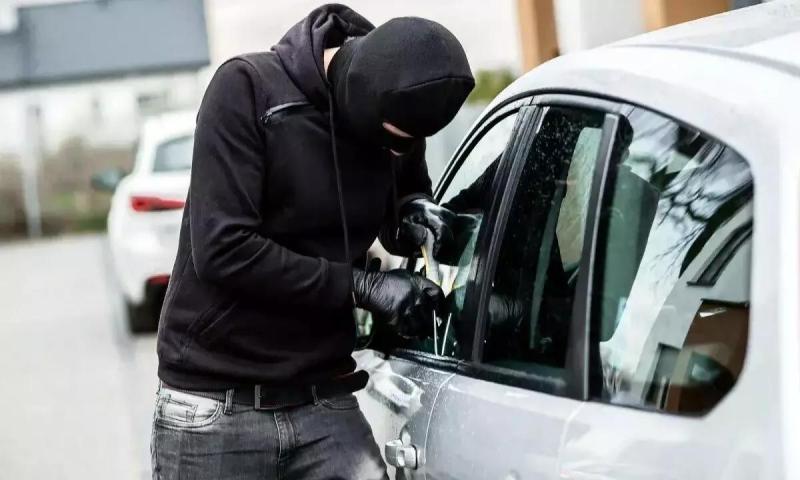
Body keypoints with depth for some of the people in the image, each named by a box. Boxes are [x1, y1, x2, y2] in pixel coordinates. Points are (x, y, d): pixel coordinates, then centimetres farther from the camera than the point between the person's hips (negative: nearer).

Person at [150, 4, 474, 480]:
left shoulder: (395, 127, 1)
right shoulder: (248, 88, -14)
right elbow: (221, 249, -20)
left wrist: (417, 213, -4)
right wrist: (360, 286, -20)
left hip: (325, 404, 4)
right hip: (213, 409, -4)